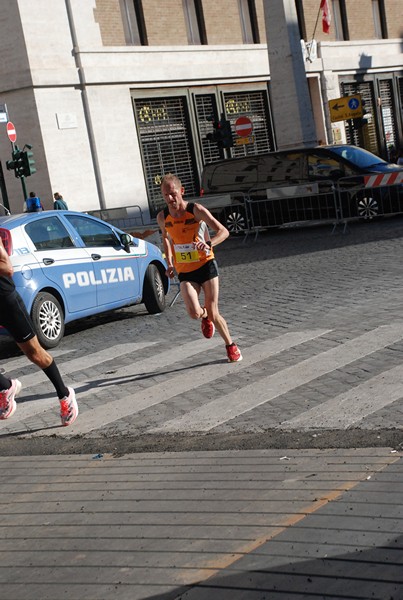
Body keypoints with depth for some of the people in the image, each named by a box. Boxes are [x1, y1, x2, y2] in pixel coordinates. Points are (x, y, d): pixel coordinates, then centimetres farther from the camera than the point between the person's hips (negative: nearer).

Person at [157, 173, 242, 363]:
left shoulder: (196, 210, -14)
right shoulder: (162, 217, -2)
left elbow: (223, 231, -17)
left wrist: (209, 244, -36)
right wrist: (169, 263, 11)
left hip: (206, 265, -2)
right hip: (185, 272, 2)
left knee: (213, 313, -2)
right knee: (194, 313, -19)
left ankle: (231, 345, 24)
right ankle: (205, 317, 20)